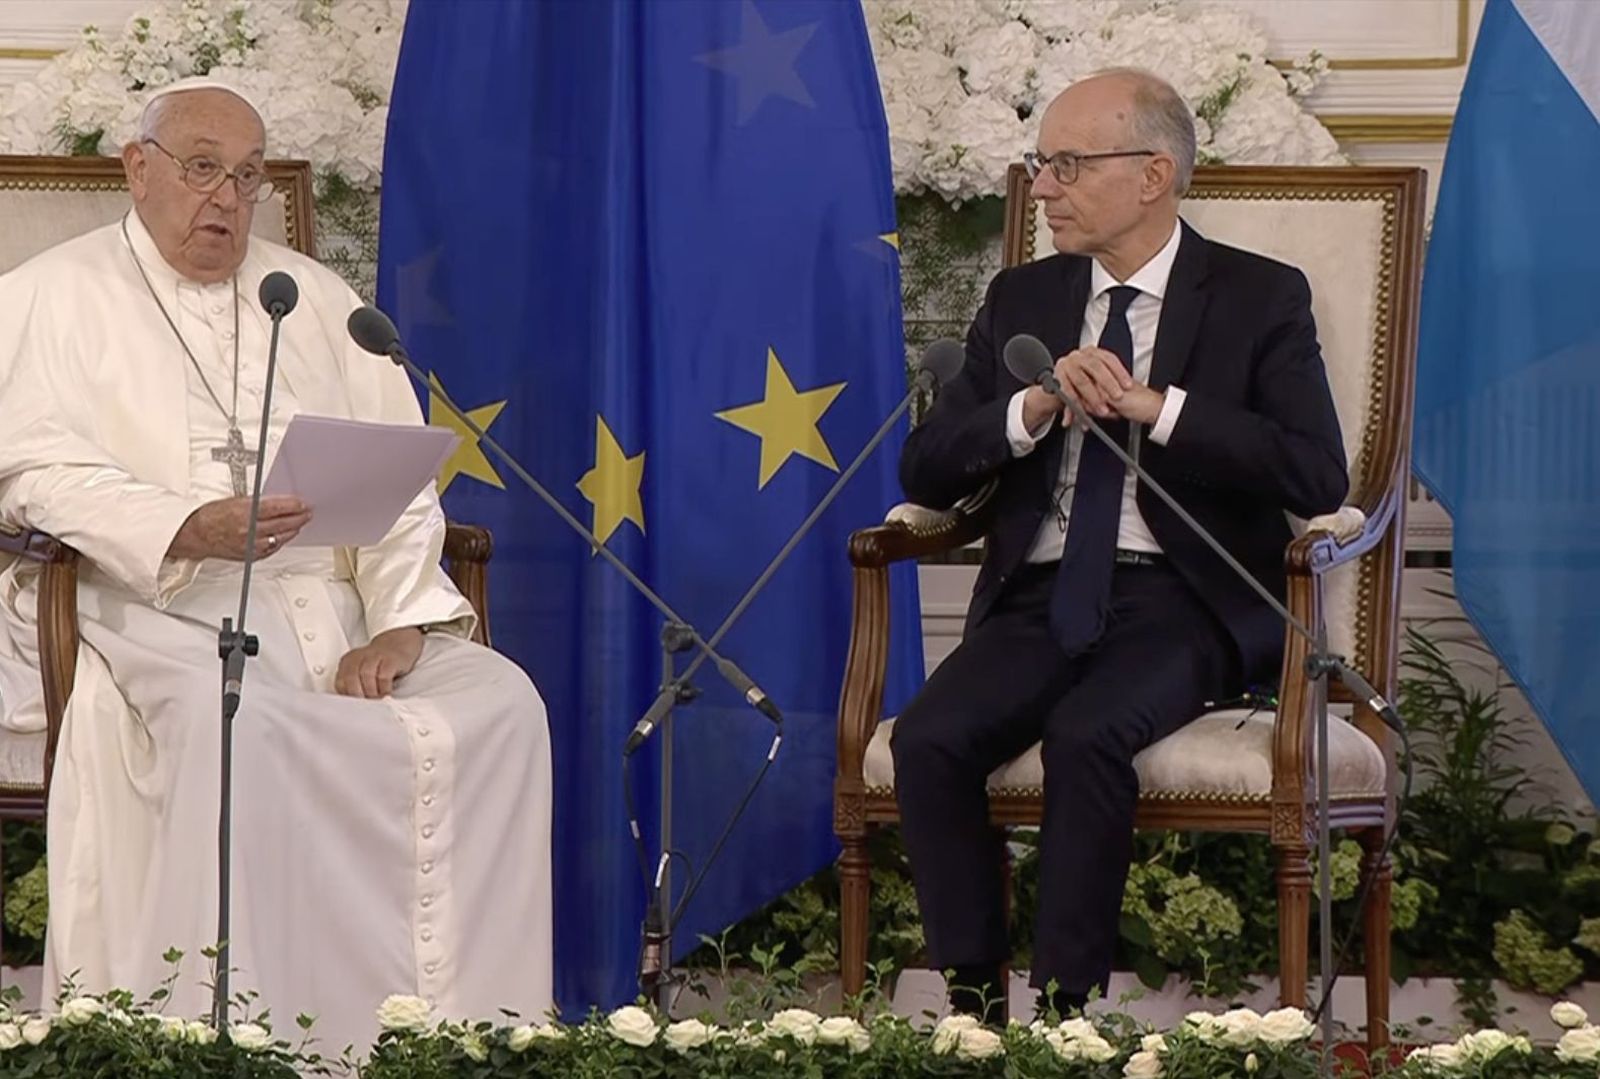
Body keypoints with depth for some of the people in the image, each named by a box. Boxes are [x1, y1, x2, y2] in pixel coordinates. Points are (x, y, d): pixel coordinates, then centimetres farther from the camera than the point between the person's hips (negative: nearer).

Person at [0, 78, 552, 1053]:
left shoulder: (316, 299, 21)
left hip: (327, 605, 5)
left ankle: (470, 1034, -18)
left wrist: (399, 622, -7)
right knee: (232, 720, -37)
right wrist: (191, 530, -24)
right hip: (153, 605, -5)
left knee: (499, 702, -20)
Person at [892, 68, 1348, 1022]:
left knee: (1087, 736, -33)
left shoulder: (1261, 298, 3)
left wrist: (1154, 406, -16)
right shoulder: (1022, 300, 16)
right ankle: (974, 1004, -18)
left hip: (1182, 598, -4)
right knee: (929, 740, -24)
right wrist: (1033, 411, -10)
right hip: (1042, 596, 4)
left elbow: (1319, 477, -10)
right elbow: (927, 472, 9)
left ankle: (1068, 1008, -25)